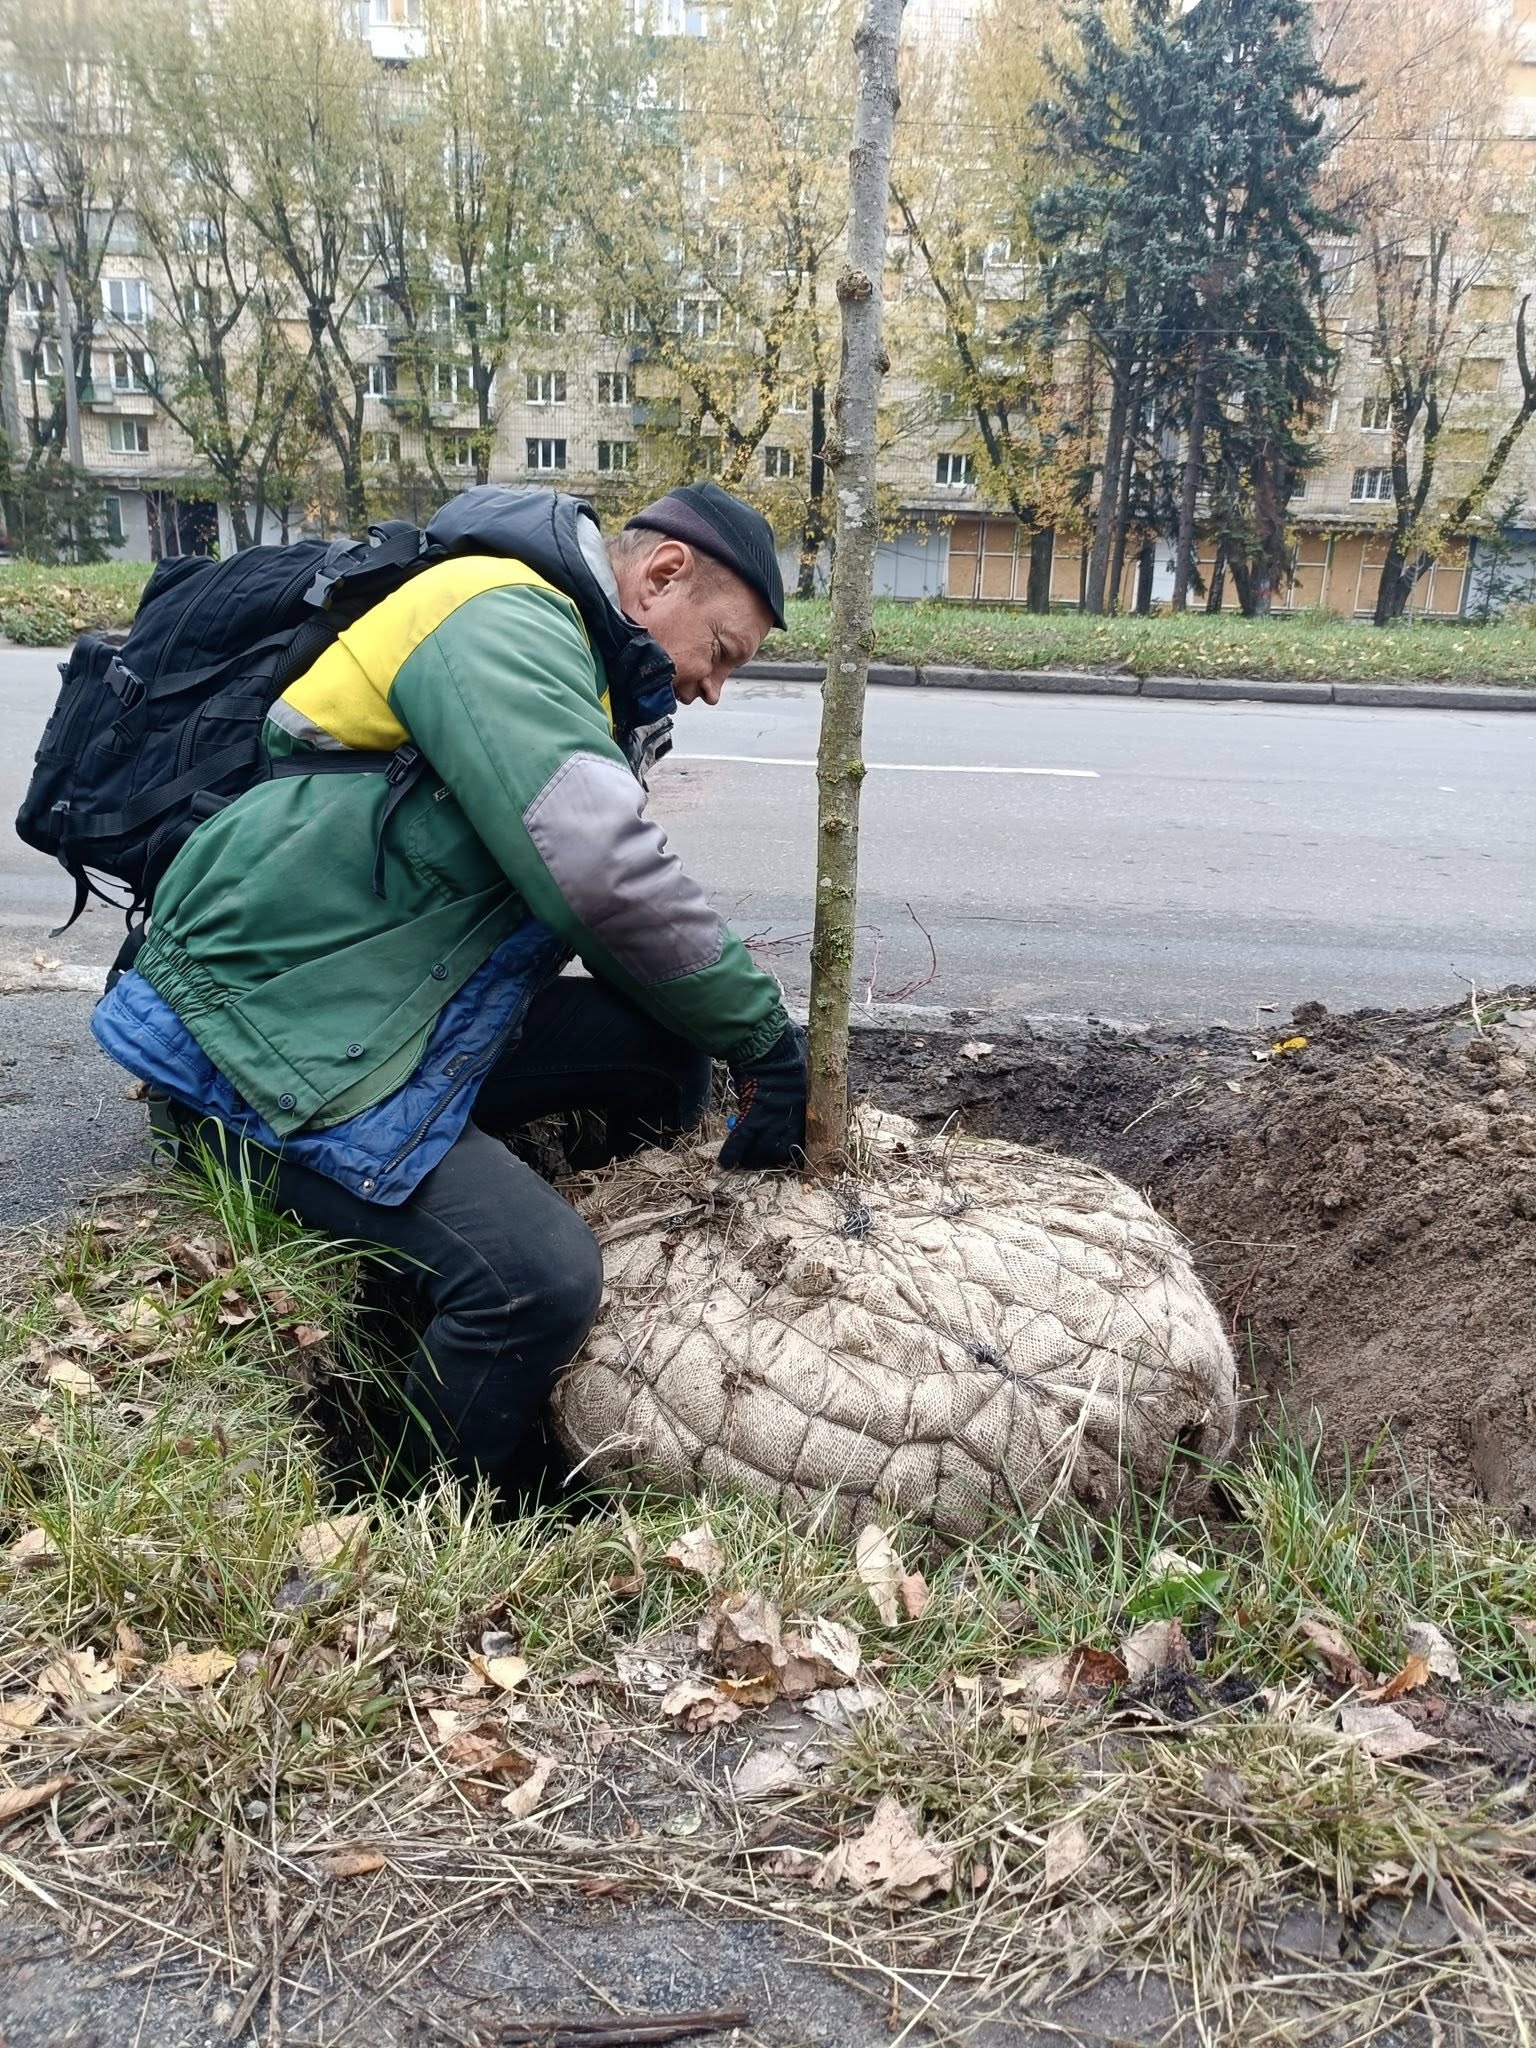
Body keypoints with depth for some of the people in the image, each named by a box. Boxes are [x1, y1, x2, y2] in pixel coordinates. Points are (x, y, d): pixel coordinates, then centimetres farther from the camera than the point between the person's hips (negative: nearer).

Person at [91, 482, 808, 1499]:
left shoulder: (562, 657, 17)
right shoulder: (502, 621, -15)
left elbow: (588, 901, 18)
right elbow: (606, 877, -28)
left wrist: (736, 1033, 7)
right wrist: (765, 1032, -16)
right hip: (271, 1031, -10)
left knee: (665, 1056, 1)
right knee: (539, 1281, -23)